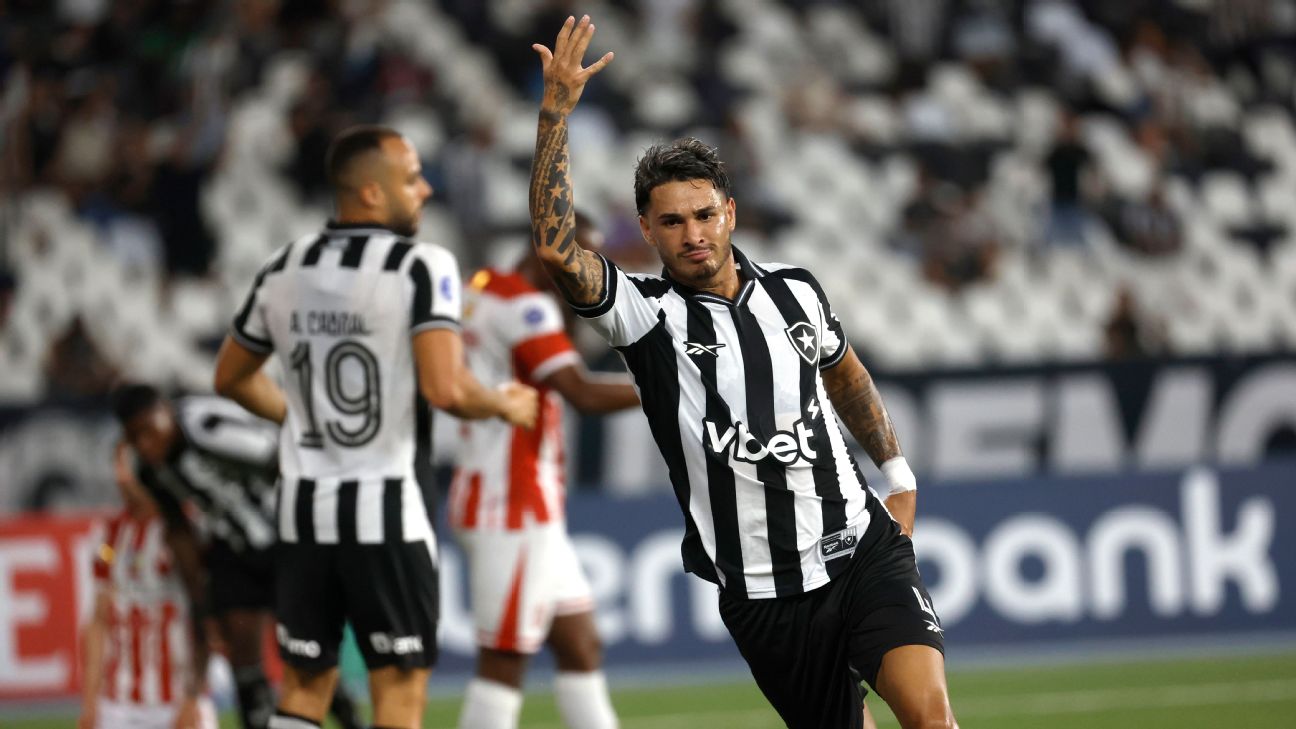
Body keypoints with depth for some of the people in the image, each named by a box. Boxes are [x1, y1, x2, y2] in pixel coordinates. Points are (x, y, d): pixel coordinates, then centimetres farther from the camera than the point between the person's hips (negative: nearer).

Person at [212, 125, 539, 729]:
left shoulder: (283, 270, 8)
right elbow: (445, 390, -22)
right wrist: (505, 405, -2)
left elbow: (231, 379, 20)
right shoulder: (422, 266, -12)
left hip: (304, 504, 6)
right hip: (386, 509, -6)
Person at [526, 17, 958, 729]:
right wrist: (557, 108, -26)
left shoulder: (794, 291, 5)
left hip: (864, 547, 2)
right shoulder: (646, 315, -6)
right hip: (763, 600, -2)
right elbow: (554, 245, -23)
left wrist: (896, 471, 30)